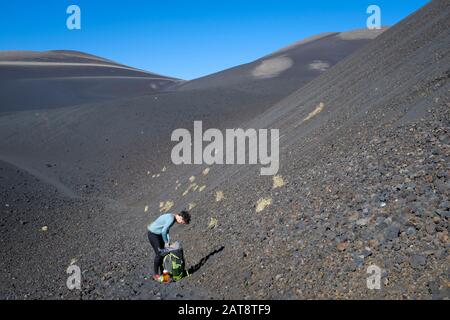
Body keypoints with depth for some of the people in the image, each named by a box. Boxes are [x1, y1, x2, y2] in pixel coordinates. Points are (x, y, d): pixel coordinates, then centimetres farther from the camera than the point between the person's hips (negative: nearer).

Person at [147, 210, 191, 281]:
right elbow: (163, 231, -29)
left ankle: (162, 272, 17)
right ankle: (155, 275, 3)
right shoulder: (171, 219, -26)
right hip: (153, 234, -10)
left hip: (158, 234, 10)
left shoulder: (172, 217, 3)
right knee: (158, 254, -7)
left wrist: (168, 241, 0)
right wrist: (166, 242, -16)